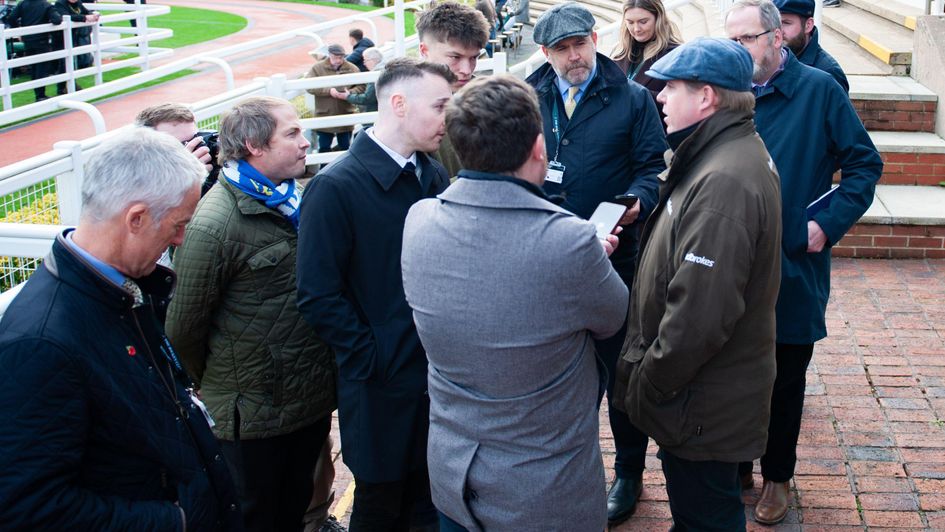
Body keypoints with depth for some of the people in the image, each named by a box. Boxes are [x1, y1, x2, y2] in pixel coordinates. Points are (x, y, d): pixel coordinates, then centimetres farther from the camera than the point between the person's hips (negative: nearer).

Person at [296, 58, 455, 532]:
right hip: (381, 385, -5)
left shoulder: (435, 177, 5)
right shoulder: (336, 187, -15)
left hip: (439, 374, 6)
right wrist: (374, 363, -16)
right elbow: (319, 297, -16)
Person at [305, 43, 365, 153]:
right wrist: (329, 91, -21)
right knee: (324, 148, 7)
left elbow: (360, 87, 0)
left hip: (345, 117, 1)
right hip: (324, 117, -1)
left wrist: (349, 93, -20)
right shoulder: (318, 68, -3)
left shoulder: (352, 69, 1)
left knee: (345, 147, 12)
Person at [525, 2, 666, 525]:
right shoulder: (529, 99, 6)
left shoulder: (632, 99, -1)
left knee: (620, 364, 9)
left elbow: (653, 165, -2)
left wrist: (637, 199, -22)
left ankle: (628, 473, 27)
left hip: (615, 253, -2)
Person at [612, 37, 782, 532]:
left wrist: (647, 384, -18)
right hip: (717, 389, 10)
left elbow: (698, 315, -31)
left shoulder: (723, 183, -29)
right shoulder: (731, 153, 6)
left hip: (702, 406, -10)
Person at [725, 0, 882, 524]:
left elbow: (864, 164, -3)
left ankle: (777, 477, 31)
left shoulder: (820, 90, -7)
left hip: (793, 270, -2)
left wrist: (828, 223, -13)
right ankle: (735, 468, 33)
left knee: (785, 381, 12)